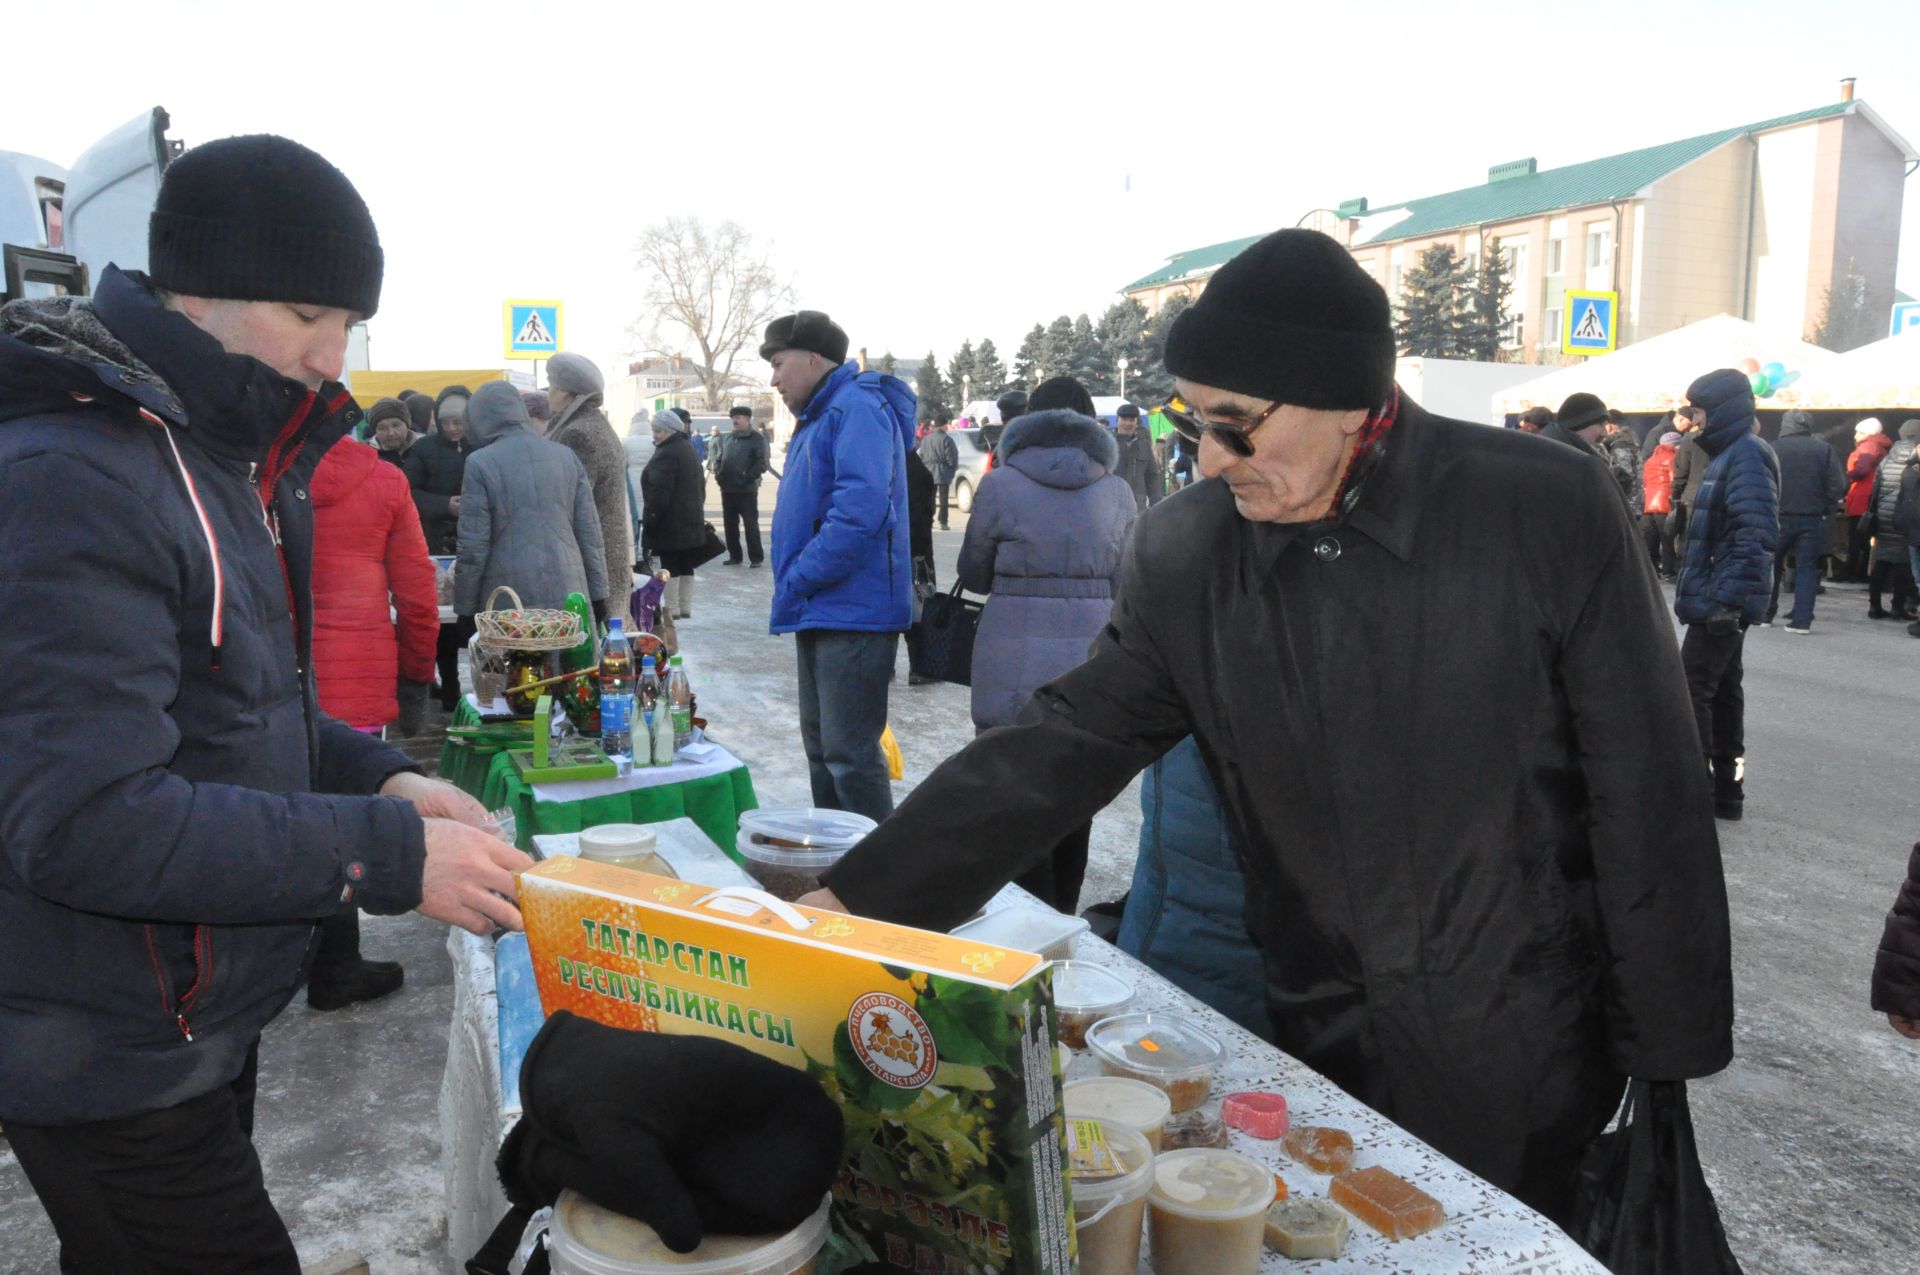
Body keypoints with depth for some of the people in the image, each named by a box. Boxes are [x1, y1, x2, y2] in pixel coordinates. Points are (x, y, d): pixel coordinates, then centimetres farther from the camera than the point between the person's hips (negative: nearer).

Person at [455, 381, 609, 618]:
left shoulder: (480, 463, -3)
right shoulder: (565, 455, 9)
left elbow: (473, 546, -5)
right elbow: (590, 532, 9)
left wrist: (465, 608, 3)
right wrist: (597, 594, 14)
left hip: (508, 600, -3)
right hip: (568, 595, 4)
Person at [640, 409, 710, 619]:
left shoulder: (666, 454, -17)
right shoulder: (689, 449, 15)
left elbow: (659, 493, -21)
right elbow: (700, 486, 22)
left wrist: (649, 521, -17)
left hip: (670, 522, -9)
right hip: (691, 519, 9)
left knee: (670, 566, -3)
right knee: (686, 565, 12)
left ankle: (672, 609, -1)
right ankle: (686, 609, 17)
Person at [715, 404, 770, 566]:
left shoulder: (757, 439, -4)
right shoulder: (727, 439, 14)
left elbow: (761, 464, -11)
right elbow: (718, 459, 19)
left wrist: (746, 478, -18)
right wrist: (718, 474, 1)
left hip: (747, 490, -6)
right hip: (727, 490, 6)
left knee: (751, 524, -2)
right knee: (730, 524, 10)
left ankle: (756, 557, 5)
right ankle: (734, 556, 20)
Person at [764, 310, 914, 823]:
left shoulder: (857, 408, -14)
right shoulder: (817, 416, 19)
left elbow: (860, 511, -26)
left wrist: (796, 583, -18)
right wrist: (794, 591, 12)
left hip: (852, 614, -11)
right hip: (821, 613, 11)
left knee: (849, 753, -6)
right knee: (821, 746, 18)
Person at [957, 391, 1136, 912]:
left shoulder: (1000, 484, -3)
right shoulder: (1117, 491, 3)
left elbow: (973, 573, 8)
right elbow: (1124, 589, 8)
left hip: (1014, 662, -3)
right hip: (1090, 659, 3)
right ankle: (1063, 920, 29)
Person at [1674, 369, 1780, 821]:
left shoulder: (1748, 454, -15)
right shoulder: (1729, 453, 16)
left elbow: (1756, 536, -25)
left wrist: (1727, 597, -27)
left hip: (1721, 601, -10)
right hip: (1719, 601, 10)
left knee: (1690, 691, -7)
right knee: (1722, 690, 14)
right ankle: (1724, 787, 22)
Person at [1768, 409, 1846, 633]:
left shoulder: (1773, 449, -6)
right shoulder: (1823, 449, -2)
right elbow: (1838, 486, -5)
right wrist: (1825, 509, 7)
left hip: (1778, 517, -1)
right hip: (1812, 520, 1)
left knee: (1772, 565, 14)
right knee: (1807, 568, 5)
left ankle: (1766, 613, 19)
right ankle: (1802, 619, -1)